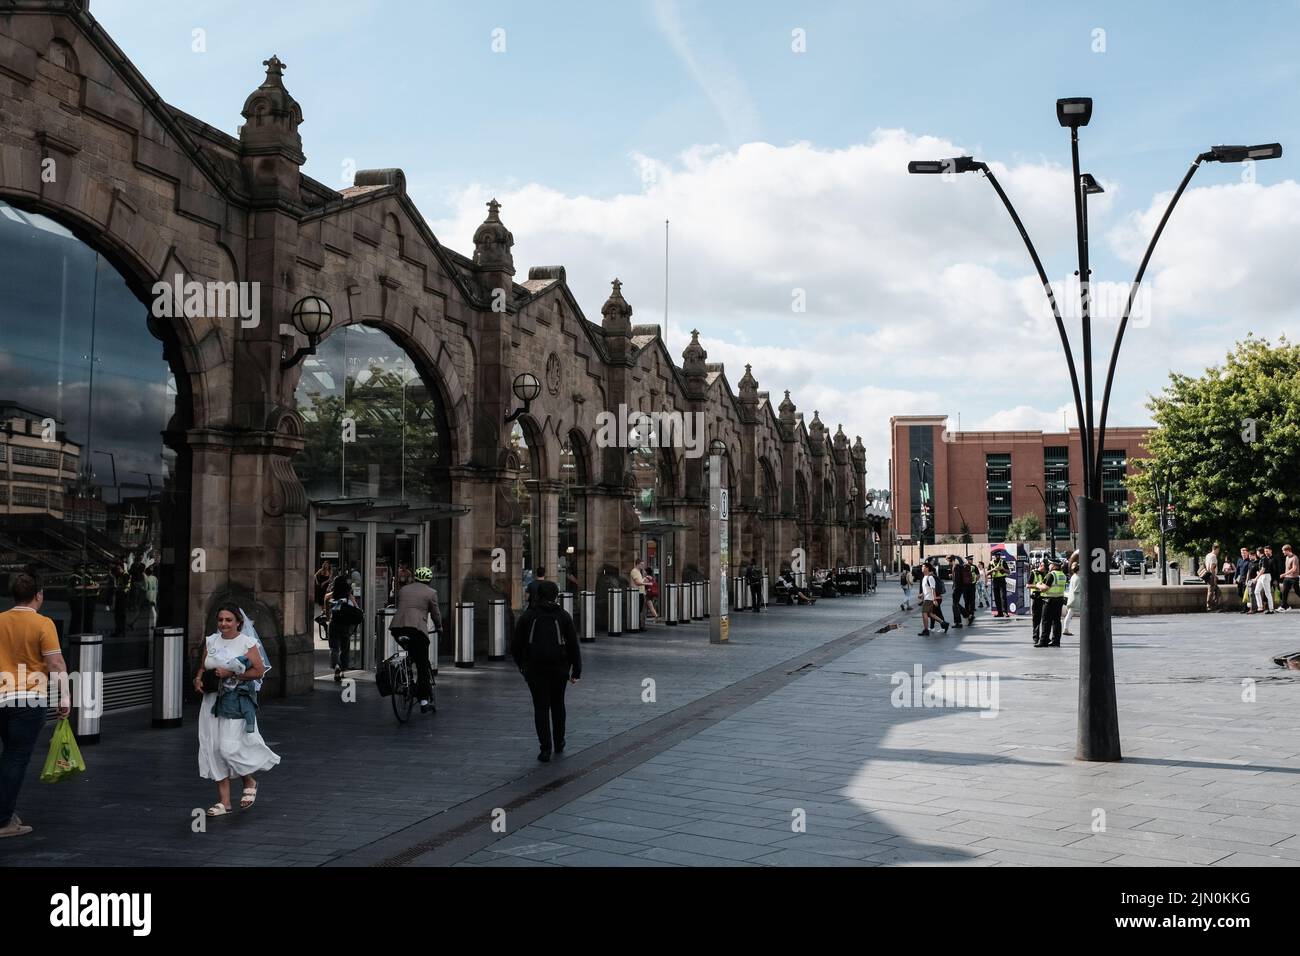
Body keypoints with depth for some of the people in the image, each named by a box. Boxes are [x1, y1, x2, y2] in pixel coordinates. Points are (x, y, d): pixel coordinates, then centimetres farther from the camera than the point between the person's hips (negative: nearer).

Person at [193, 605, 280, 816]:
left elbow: (259, 671, -10)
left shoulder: (247, 642, -5)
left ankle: (250, 781, 17)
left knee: (229, 747, -13)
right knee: (214, 748, 2)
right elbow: (203, 667, 18)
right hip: (212, 699, 5)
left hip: (237, 701, -5)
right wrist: (198, 678, -4)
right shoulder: (210, 641, 11)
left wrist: (231, 674, -17)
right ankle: (224, 801, 9)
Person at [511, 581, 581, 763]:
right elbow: (573, 645, -1)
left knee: (541, 707, 1)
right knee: (557, 705, 17)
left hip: (535, 668, -1)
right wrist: (576, 671, 3)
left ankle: (545, 748, -7)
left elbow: (516, 645, 5)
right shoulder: (563, 616, 2)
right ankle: (559, 743, 26)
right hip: (559, 668, 1)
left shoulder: (527, 616, 2)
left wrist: (521, 664, 20)